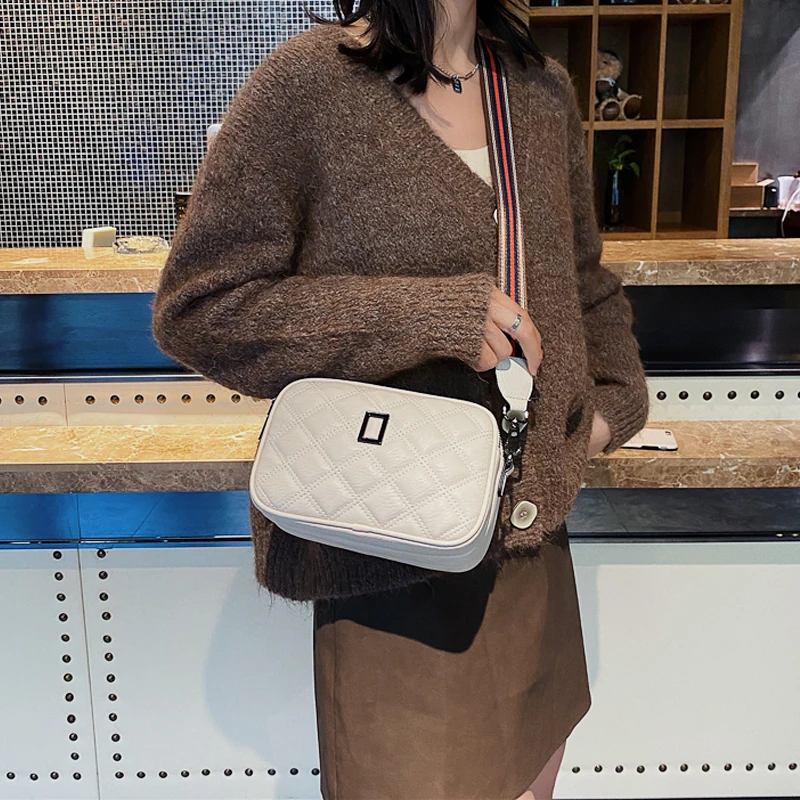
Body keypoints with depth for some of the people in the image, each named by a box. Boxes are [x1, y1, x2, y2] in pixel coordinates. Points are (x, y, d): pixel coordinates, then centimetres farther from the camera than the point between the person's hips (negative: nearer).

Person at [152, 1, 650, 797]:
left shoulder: (544, 89, 8)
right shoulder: (308, 82, -12)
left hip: (532, 520, 6)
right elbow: (193, 310, -15)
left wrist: (616, 399, 6)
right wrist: (427, 316, -22)